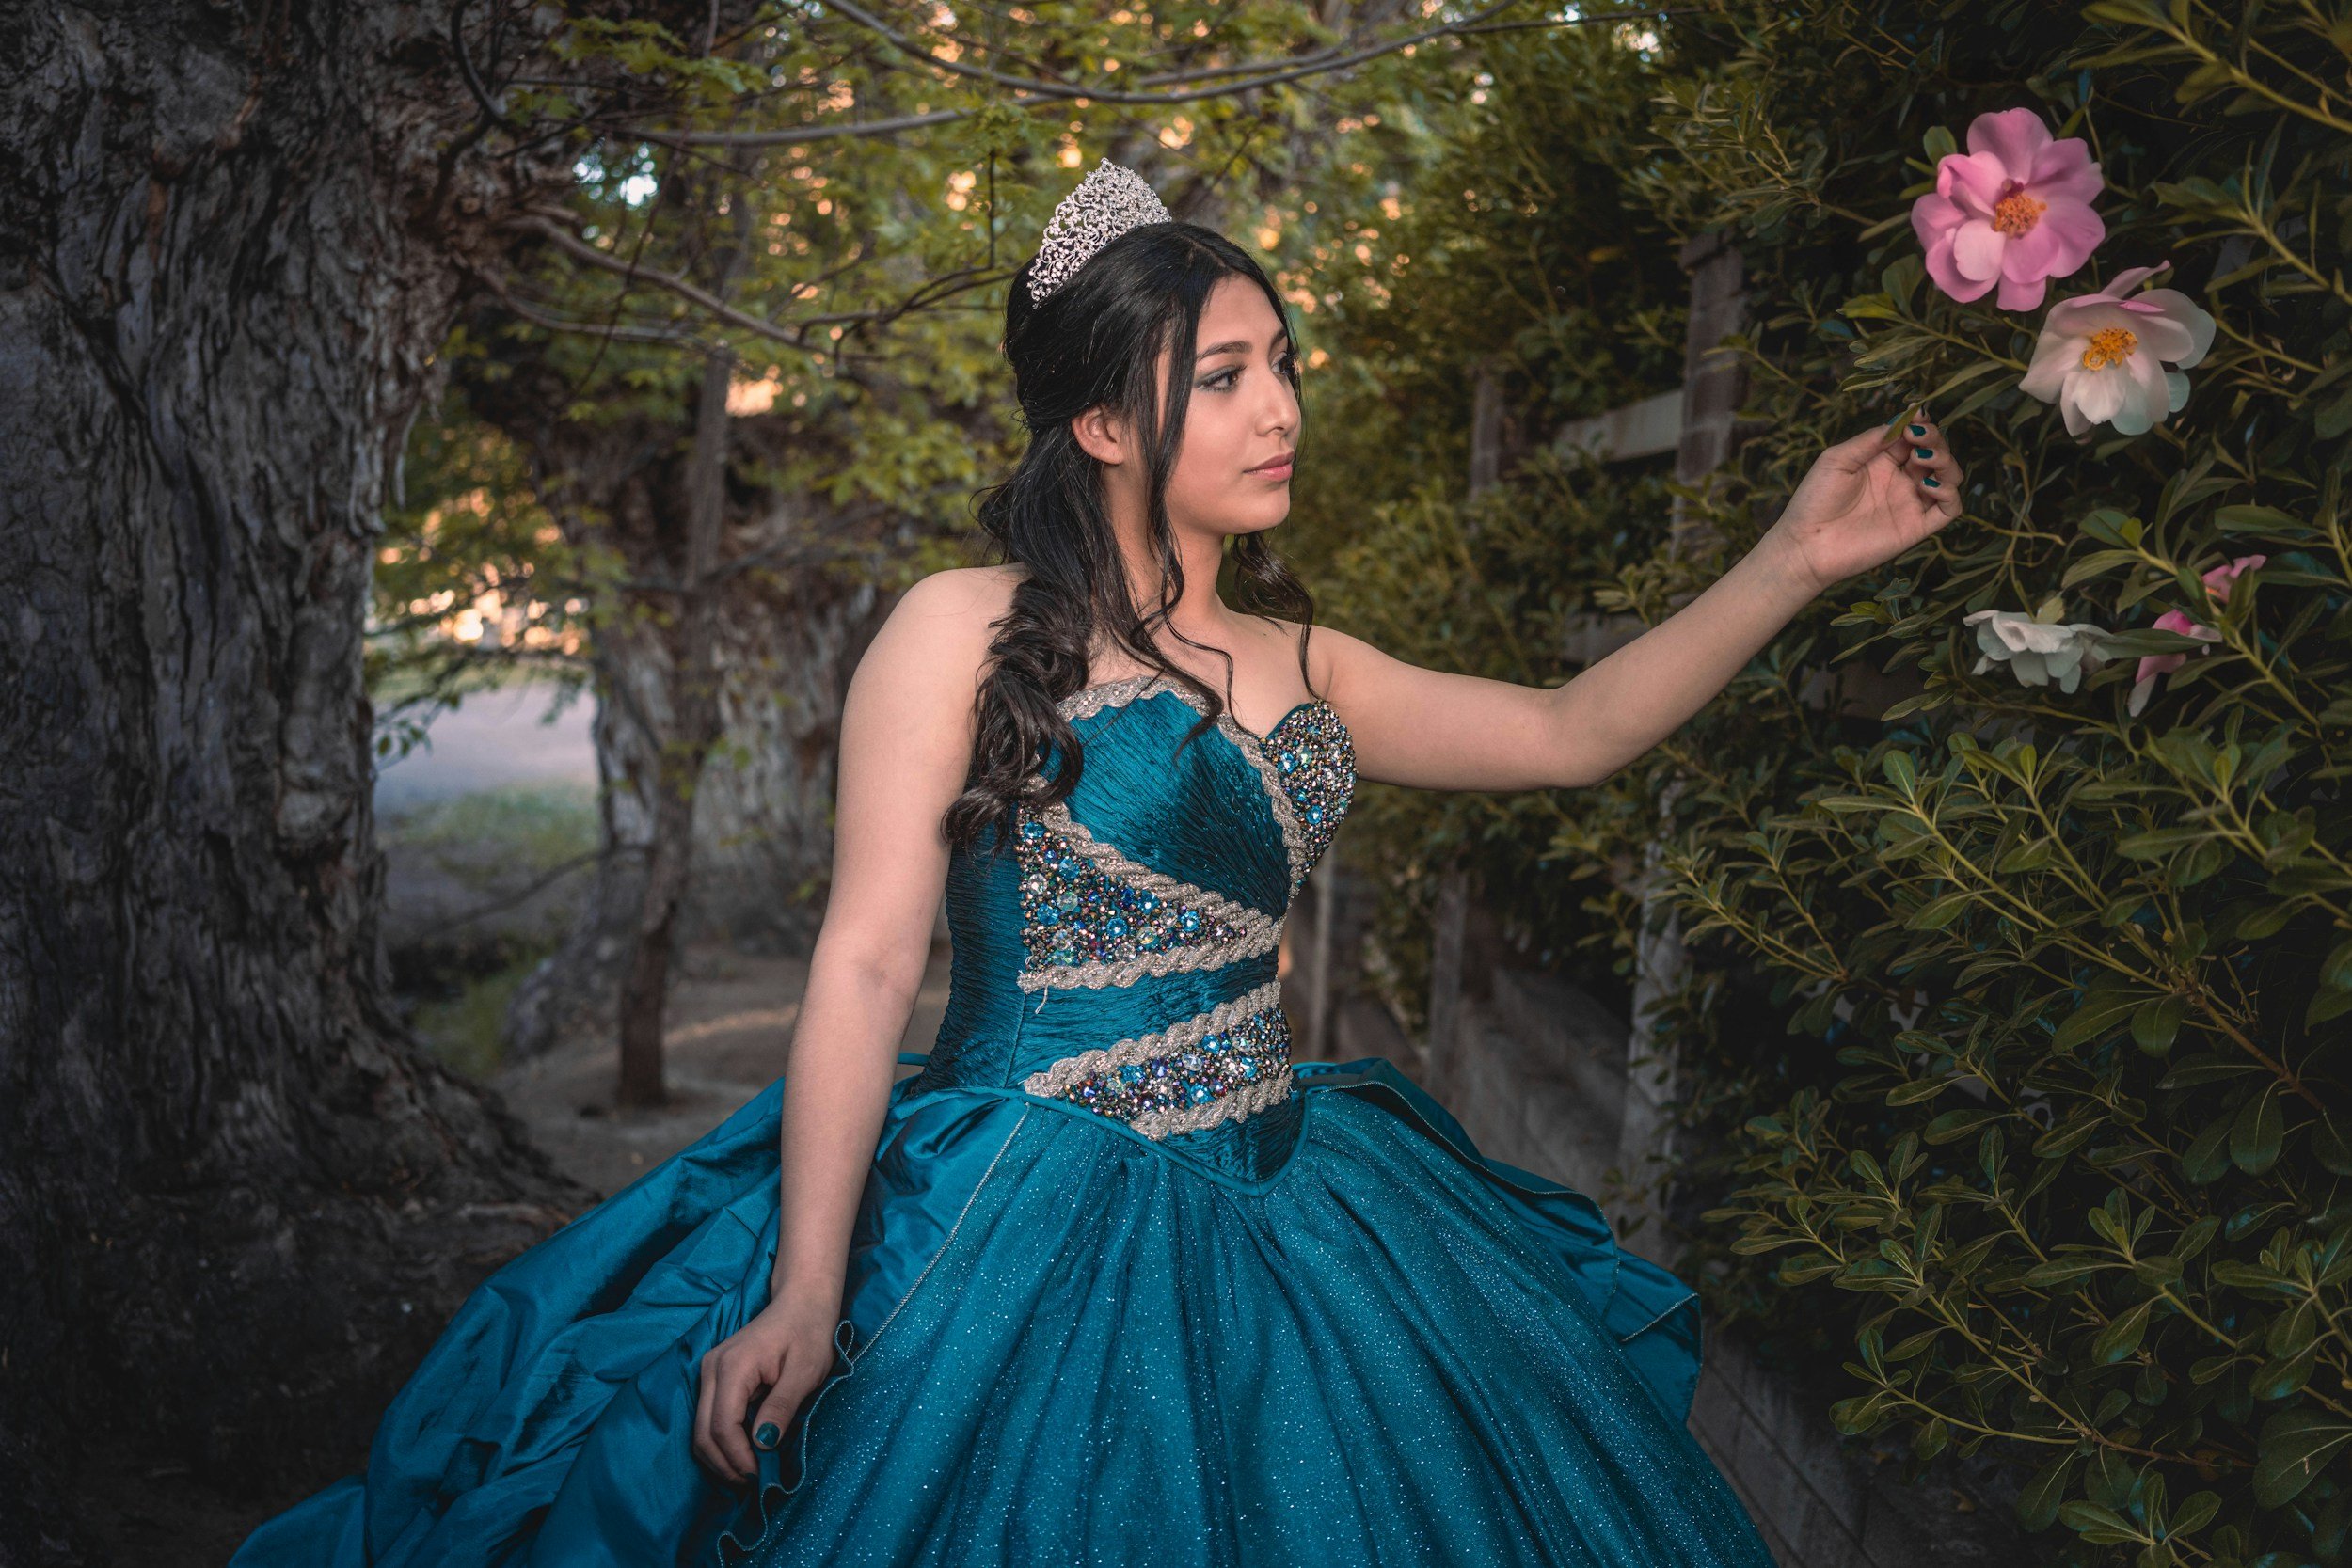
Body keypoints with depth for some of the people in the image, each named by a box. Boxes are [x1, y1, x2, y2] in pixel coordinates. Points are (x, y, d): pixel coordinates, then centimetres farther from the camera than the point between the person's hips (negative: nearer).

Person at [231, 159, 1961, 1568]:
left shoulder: (1300, 669, 10)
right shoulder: (965, 631, -7)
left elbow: (1571, 732, 12)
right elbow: (866, 964, -10)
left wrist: (1796, 560, 4)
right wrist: (805, 1290, -17)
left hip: (1267, 1225, 6)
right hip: (1023, 1232, -6)